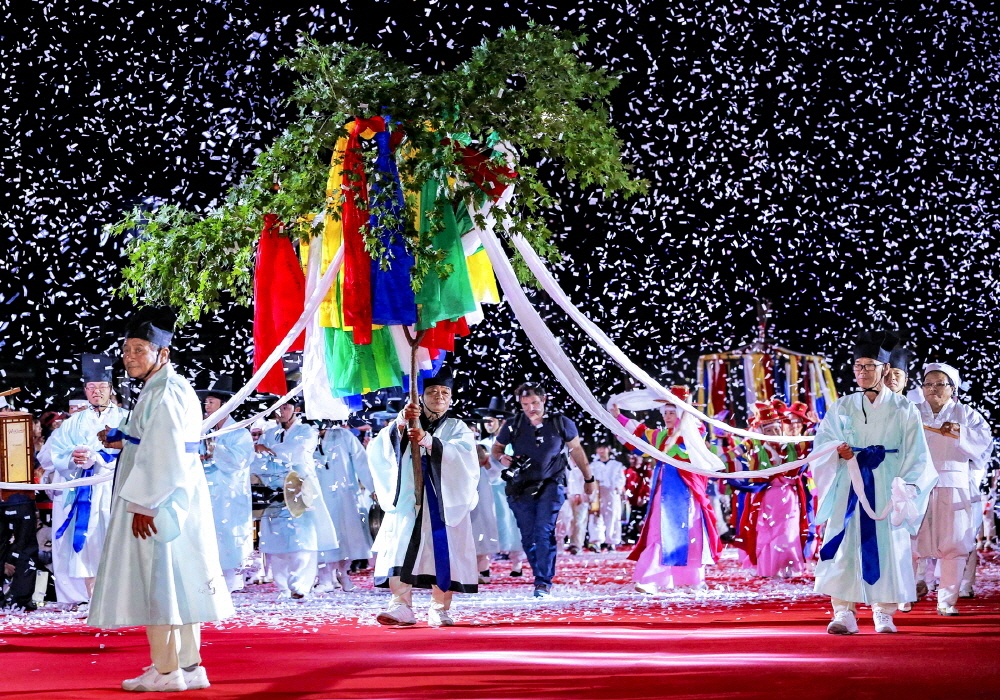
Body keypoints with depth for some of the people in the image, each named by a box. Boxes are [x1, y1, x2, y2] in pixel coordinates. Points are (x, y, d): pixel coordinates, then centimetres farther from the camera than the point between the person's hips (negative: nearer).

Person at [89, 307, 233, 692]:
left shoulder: (163, 394, -16)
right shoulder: (179, 388, 14)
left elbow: (165, 454, -23)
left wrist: (143, 504, -21)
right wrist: (124, 442, 13)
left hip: (158, 502, -10)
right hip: (182, 498, 10)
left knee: (154, 579, -4)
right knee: (182, 581, 11)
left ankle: (165, 671, -1)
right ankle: (189, 667, 15)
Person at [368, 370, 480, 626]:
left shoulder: (458, 429, 13)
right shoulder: (408, 426, 16)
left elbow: (462, 454, -11)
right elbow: (381, 447, -3)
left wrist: (429, 441, -26)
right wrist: (400, 422, -22)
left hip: (444, 502, -1)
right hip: (408, 502, 1)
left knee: (443, 554, -6)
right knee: (401, 550, -13)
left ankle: (440, 610, 0)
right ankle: (401, 606, -18)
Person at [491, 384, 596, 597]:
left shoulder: (561, 424, -1)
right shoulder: (513, 426, 1)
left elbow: (576, 450, 14)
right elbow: (496, 448, 15)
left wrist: (589, 478, 23)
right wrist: (501, 457, -9)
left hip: (550, 485, -3)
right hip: (521, 488, 3)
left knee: (544, 532, -18)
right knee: (528, 538, 3)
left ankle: (544, 583, -19)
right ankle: (542, 577, 17)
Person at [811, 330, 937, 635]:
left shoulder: (903, 409, 5)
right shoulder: (843, 407, 11)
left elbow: (915, 454, 1)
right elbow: (822, 439, 5)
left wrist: (907, 485, -12)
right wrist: (838, 450, -17)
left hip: (886, 489, -1)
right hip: (849, 487, 2)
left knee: (886, 546, -4)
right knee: (845, 546, -7)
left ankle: (884, 614, 3)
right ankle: (844, 613, -7)